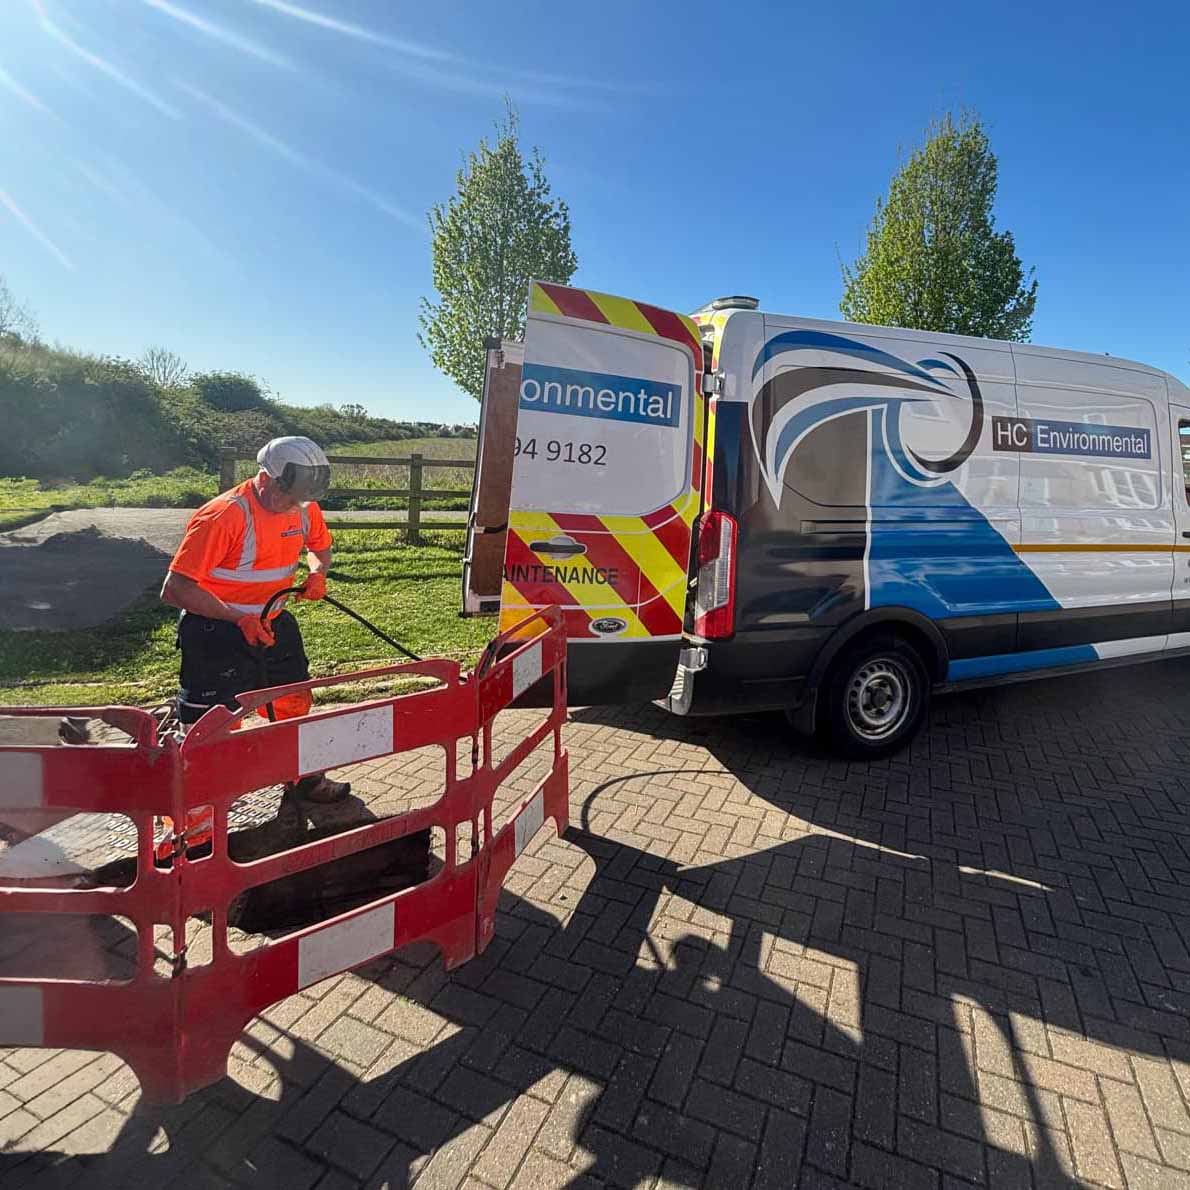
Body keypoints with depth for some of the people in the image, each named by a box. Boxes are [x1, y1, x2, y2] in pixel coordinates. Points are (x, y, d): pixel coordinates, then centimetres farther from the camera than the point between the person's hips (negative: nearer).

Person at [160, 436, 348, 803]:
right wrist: (239, 619, -27)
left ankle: (302, 777, 41)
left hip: (272, 622, 7)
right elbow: (175, 589, -25)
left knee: (295, 703, 19)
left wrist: (317, 573, -6)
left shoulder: (304, 508, -5)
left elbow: (320, 546, 18)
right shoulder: (224, 515, -26)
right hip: (216, 629, -7)